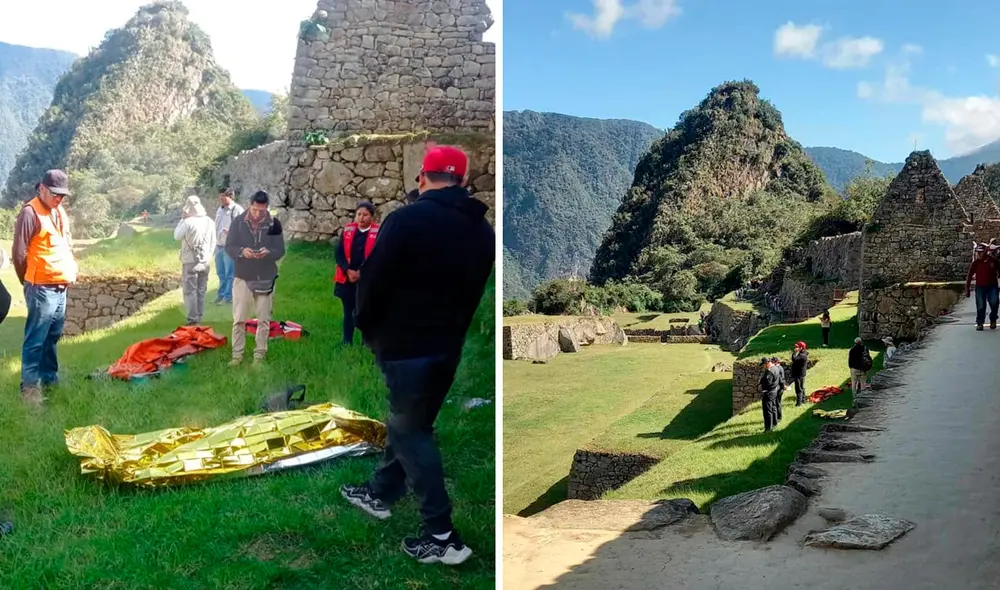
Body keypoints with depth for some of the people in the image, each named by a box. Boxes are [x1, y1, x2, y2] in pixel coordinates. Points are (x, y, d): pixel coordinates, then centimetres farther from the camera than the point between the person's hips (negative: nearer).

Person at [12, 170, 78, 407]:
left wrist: (72, 270, 17)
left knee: (52, 336, 17)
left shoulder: (60, 212, 14)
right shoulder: (30, 212, -12)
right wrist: (29, 283, 1)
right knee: (35, 340, -3)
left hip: (61, 287, 8)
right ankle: (29, 387, 2)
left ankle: (50, 377, 28)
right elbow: (19, 253, -10)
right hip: (42, 288, -8)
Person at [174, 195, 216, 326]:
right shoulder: (209, 222, 0)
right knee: (201, 291, 13)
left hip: (190, 262, -5)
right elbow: (213, 242, 6)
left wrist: (182, 219, 3)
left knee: (190, 291, 1)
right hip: (205, 261, 5)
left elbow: (177, 236, -1)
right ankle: (199, 317, 18)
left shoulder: (188, 222, -16)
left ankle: (193, 319, -1)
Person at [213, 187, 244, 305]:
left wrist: (231, 233, -29)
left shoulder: (237, 210, -12)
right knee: (220, 272, 16)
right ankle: (222, 294, 26)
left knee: (230, 273, -1)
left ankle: (228, 296, 7)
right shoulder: (220, 209, 14)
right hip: (219, 246, 8)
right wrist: (215, 241, 19)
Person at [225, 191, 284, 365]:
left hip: (266, 278, 0)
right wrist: (241, 251, -25)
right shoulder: (238, 221, -4)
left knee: (263, 320, 8)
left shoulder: (274, 223, -4)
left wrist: (268, 252, -26)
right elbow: (229, 247, -4)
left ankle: (260, 354, 18)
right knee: (239, 319, 4)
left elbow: (280, 250, -4)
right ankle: (237, 354, 14)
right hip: (242, 277, 0)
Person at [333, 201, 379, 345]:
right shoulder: (348, 230, 4)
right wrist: (348, 271, -11)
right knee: (348, 312, 11)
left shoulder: (378, 233, -6)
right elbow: (339, 253, 2)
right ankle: (347, 342, 21)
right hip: (347, 279, 3)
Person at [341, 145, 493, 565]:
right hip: (449, 345, 7)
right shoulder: (482, 229, 5)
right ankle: (380, 493, 39)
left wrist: (366, 325, 2)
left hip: (405, 345, -7)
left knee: (411, 432, 1)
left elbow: (373, 280, -14)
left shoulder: (408, 219, -17)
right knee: (408, 421, 22)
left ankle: (442, 536, 1)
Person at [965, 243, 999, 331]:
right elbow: (969, 276, 2)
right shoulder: (975, 263, -1)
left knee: (994, 303, -12)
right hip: (980, 287, 0)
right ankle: (979, 323, 10)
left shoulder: (993, 261, -1)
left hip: (992, 286, 0)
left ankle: (993, 320, 11)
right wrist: (967, 289, -1)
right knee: (980, 306, -1)